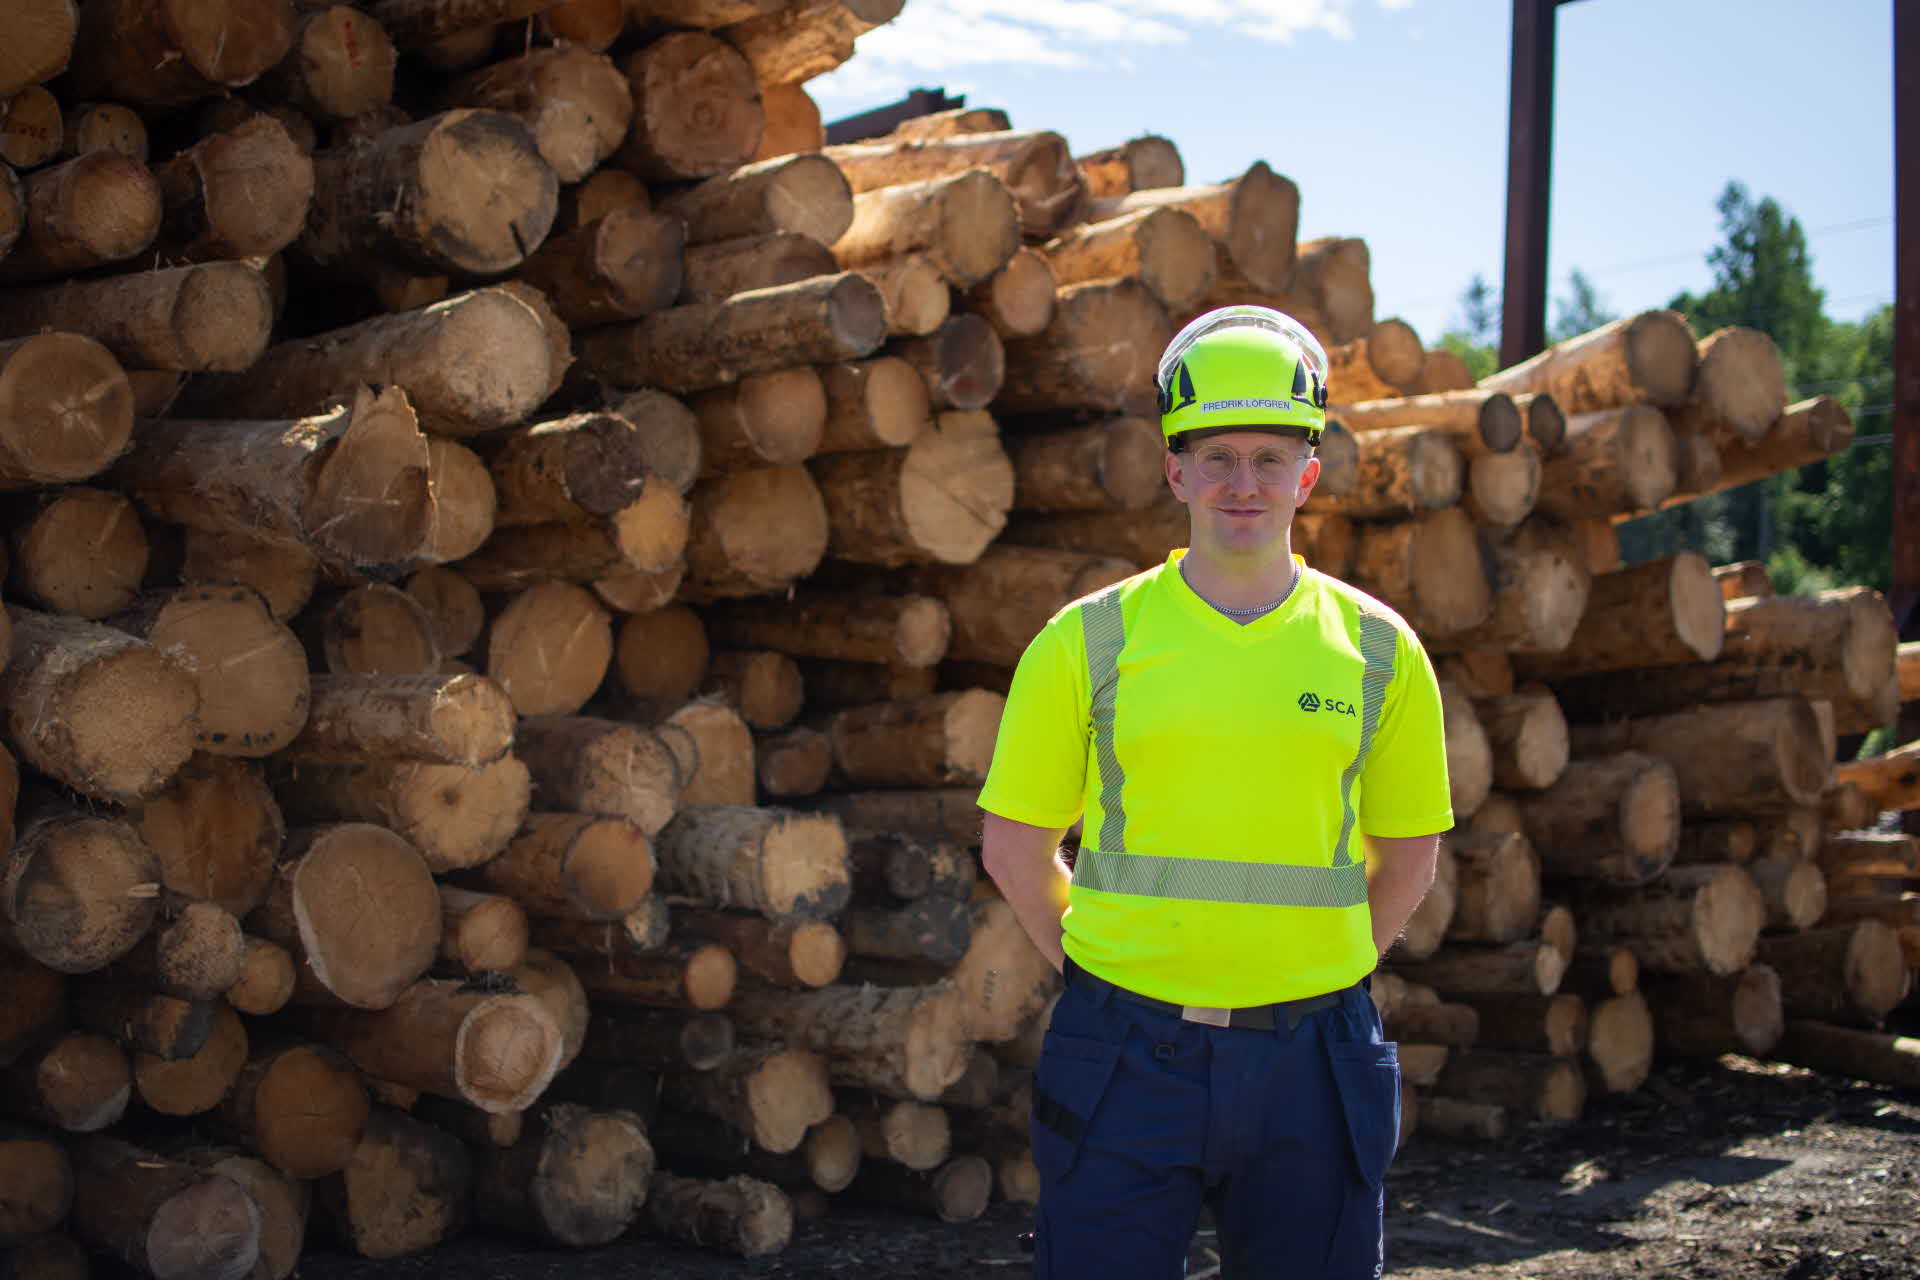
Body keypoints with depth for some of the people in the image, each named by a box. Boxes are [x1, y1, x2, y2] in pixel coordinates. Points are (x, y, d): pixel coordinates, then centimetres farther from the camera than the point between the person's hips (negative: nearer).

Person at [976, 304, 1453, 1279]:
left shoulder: (1378, 650, 3)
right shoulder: (1088, 641, 0)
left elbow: (1407, 855, 13)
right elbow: (1016, 844, 7)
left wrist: (1319, 979, 6)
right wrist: (1103, 978, 3)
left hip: (1307, 1062, 1)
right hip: (1125, 1056, -1)